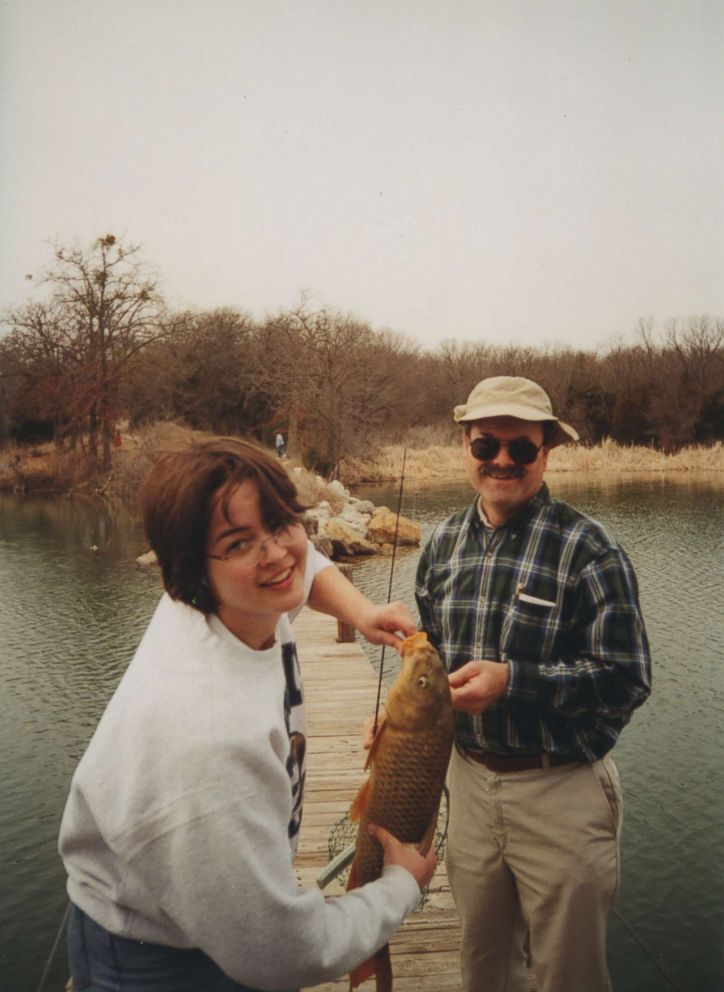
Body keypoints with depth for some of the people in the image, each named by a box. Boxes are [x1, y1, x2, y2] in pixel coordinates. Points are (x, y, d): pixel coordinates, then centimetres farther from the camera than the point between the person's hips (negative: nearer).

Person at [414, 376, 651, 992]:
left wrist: (512, 680, -26)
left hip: (563, 790, -4)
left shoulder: (587, 548, -15)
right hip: (470, 778, 5)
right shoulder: (444, 543, 3)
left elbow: (627, 680, -17)